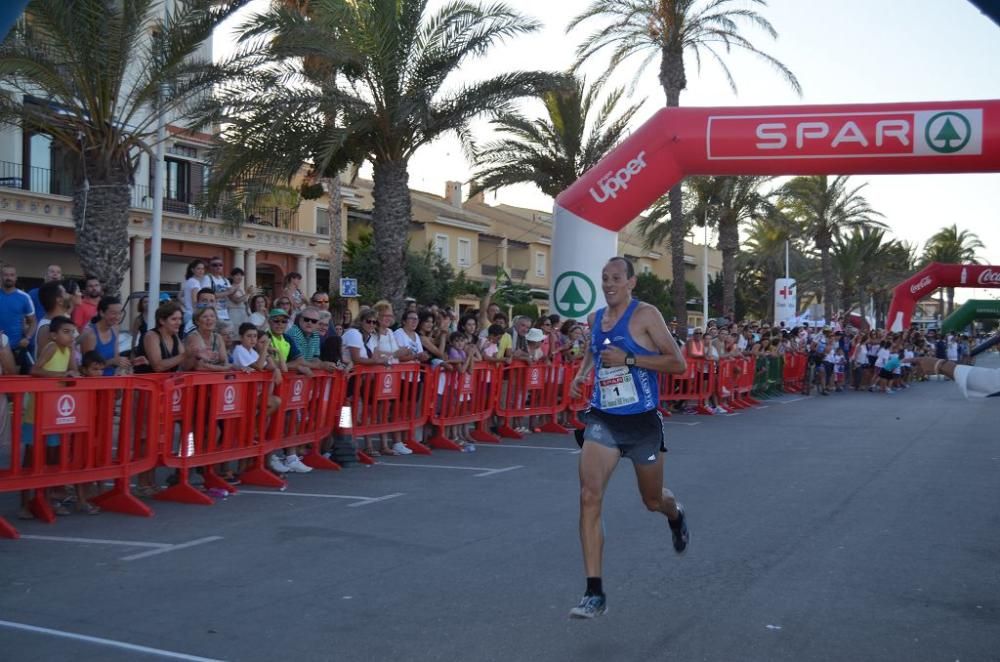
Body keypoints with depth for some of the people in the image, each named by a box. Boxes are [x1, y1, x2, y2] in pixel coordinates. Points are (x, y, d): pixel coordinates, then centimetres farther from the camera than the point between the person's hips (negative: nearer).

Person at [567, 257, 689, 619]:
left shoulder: (645, 315, -11)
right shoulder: (594, 319, 6)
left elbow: (677, 362, -15)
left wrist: (628, 359, -23)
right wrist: (582, 373, 7)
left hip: (641, 421, -3)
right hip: (602, 419, 3)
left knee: (653, 500, 15)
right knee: (589, 497, -15)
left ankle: (676, 515, 56)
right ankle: (594, 593, -12)